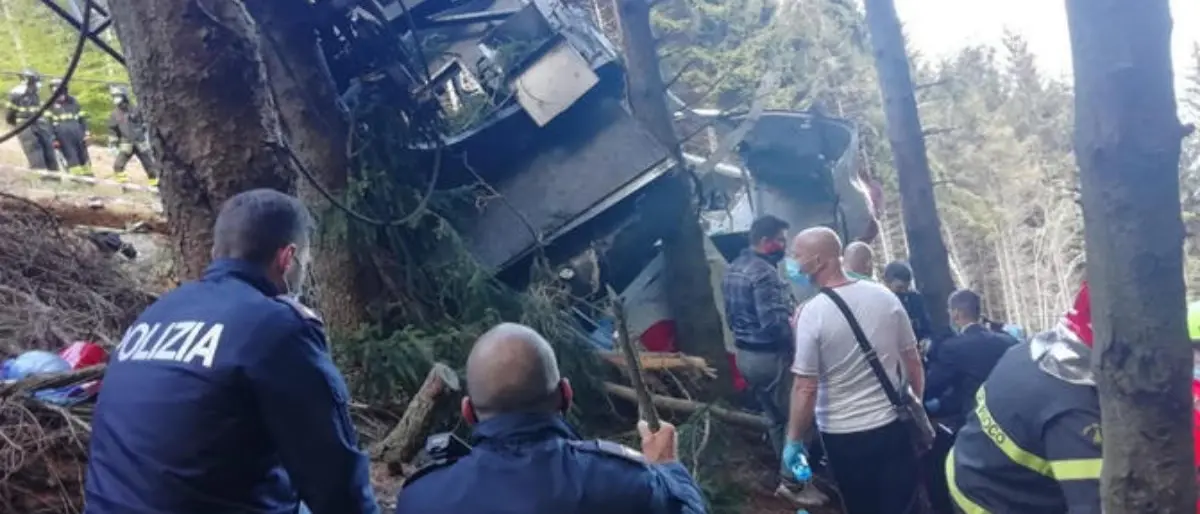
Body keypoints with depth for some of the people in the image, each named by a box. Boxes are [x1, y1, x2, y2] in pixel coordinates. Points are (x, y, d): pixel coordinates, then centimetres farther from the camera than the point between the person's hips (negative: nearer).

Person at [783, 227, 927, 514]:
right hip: (893, 424, 3)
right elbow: (913, 361, 3)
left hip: (843, 434, -3)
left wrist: (794, 440, -8)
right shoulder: (885, 297, -5)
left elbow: (806, 387, -18)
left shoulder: (812, 312, -19)